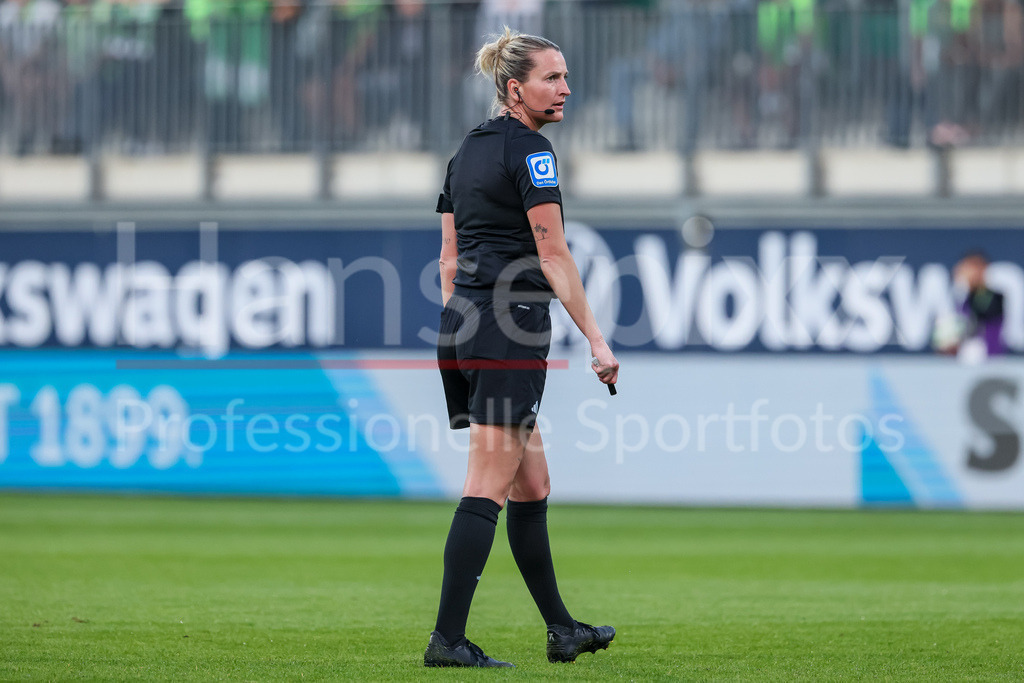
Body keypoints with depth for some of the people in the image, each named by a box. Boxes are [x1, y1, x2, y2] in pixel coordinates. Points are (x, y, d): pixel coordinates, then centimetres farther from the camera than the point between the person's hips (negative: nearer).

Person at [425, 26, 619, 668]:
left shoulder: (467, 150, 17)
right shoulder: (529, 150, -9)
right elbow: (554, 257, -13)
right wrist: (596, 339, -11)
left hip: (461, 326, 9)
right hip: (511, 329, -9)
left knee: (532, 484, 15)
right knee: (488, 488, -8)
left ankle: (562, 629, 21)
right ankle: (448, 639, -11)